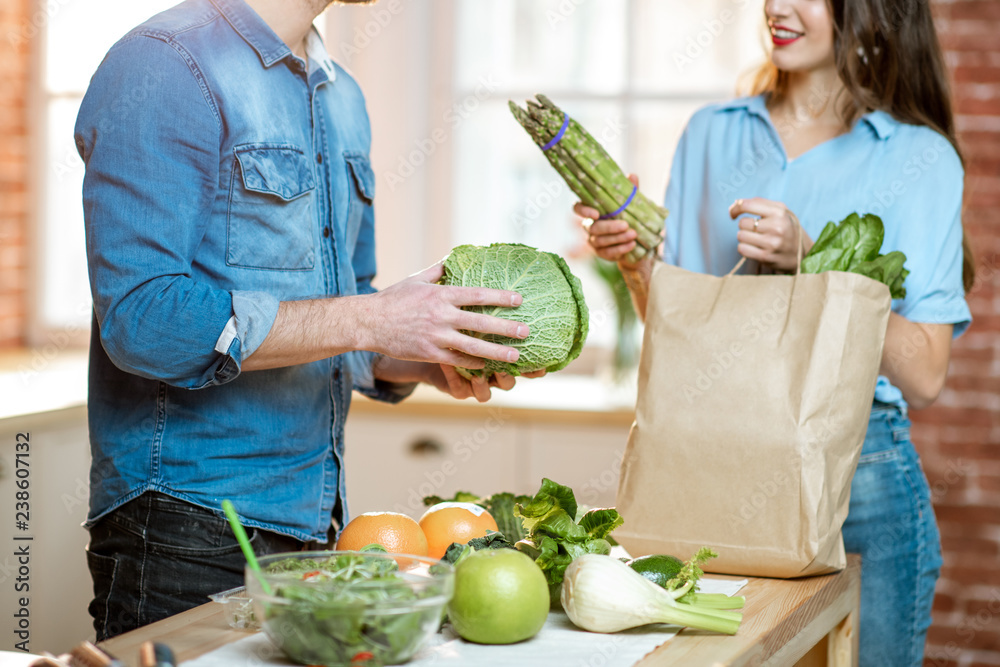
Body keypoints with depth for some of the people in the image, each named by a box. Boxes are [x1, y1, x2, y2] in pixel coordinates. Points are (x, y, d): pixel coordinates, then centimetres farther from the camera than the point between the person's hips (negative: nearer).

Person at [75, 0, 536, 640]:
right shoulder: (164, 65, -12)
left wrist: (435, 361, 0)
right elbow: (140, 318, -22)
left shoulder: (341, 96, 15)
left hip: (314, 518, 8)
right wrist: (370, 319, -22)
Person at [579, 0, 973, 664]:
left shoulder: (920, 157, -1)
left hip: (862, 477, -3)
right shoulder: (711, 134, 12)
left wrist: (809, 260, -17)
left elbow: (923, 377, -8)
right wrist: (635, 263, -5)